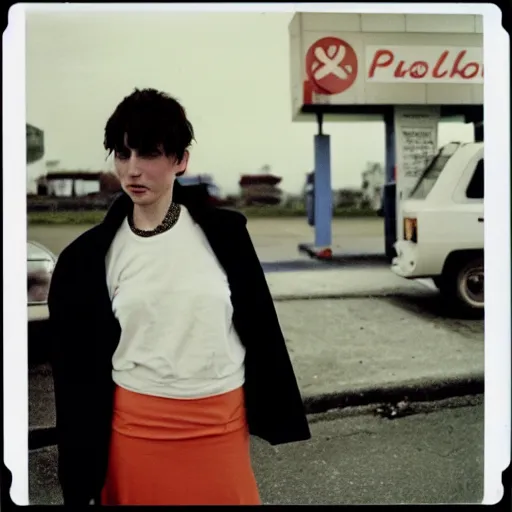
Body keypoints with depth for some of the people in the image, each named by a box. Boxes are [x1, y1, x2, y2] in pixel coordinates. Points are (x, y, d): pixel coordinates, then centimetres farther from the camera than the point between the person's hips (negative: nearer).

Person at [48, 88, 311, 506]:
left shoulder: (222, 231, -5)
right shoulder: (92, 254, -4)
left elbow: (259, 323, 1)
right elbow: (80, 365, 0)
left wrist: (276, 412, 5)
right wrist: (81, 471, 2)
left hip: (221, 420, 0)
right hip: (134, 424, 0)